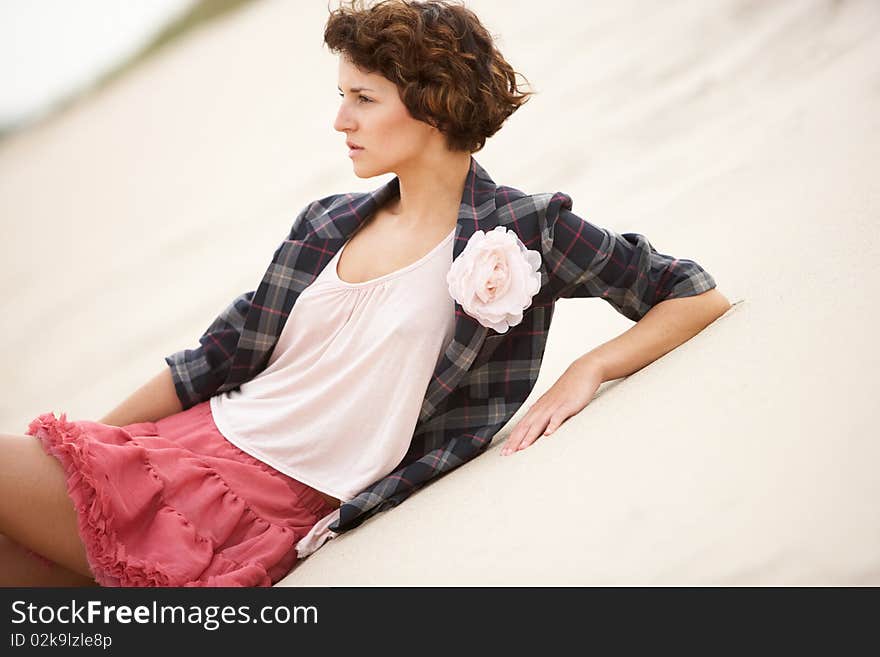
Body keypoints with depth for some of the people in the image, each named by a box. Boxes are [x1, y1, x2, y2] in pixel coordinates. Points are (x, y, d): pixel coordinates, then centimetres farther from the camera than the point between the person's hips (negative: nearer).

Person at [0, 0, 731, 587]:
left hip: (270, 505, -6)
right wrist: (84, 441, 10)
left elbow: (699, 296, -1)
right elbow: (223, 359, 13)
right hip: (194, 438, 6)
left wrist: (588, 371, -15)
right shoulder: (327, 223, 11)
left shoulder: (526, 232, -4)